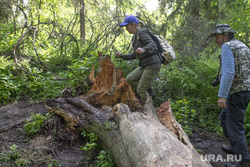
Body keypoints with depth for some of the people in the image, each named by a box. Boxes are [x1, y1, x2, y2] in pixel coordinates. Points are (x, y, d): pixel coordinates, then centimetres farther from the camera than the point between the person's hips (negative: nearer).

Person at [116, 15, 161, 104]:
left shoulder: (141, 33, -8)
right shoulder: (135, 37, 19)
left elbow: (153, 45, -22)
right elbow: (135, 55, 23)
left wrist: (143, 50, -42)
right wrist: (122, 56, 14)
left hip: (152, 64, -9)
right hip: (145, 65, 9)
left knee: (140, 90, -6)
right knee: (129, 79, 6)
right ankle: (149, 93, 14)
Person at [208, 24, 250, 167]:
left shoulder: (227, 47, -11)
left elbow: (228, 73, -23)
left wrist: (222, 95, -26)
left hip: (236, 92, -10)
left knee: (235, 125, -3)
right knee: (224, 117, 22)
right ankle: (236, 147, 34)